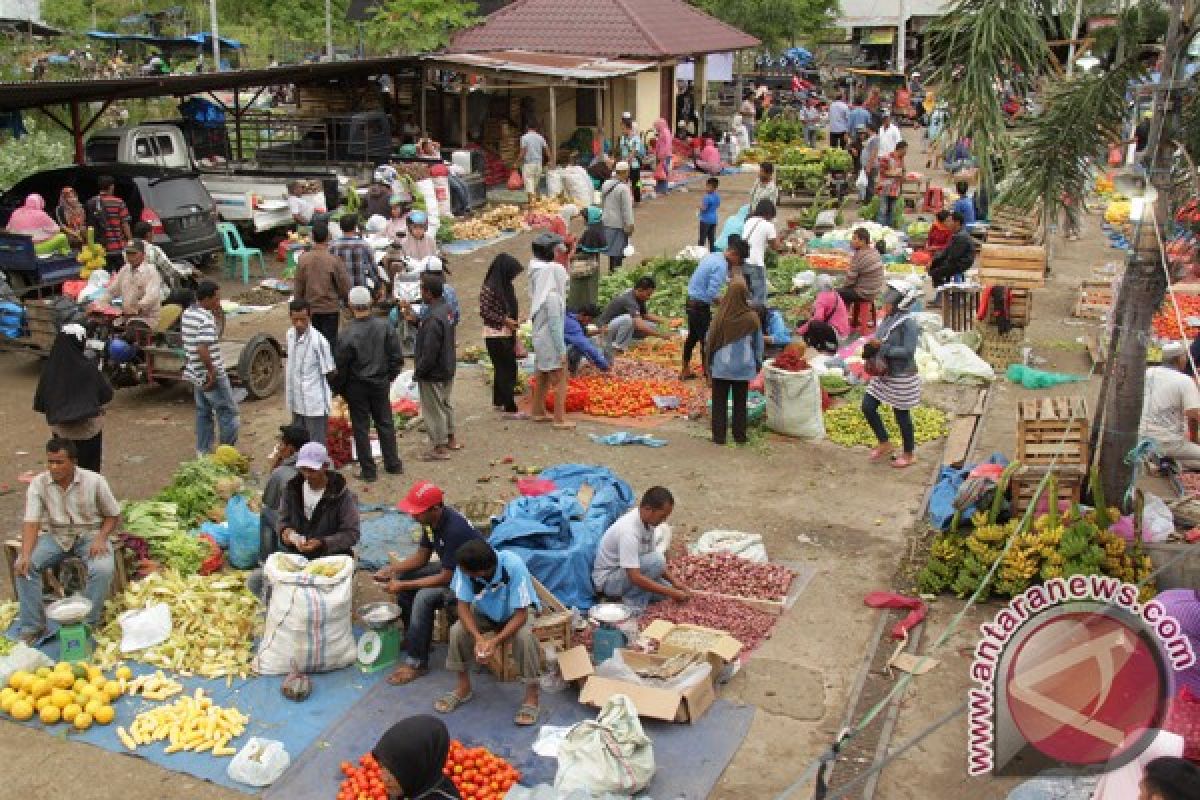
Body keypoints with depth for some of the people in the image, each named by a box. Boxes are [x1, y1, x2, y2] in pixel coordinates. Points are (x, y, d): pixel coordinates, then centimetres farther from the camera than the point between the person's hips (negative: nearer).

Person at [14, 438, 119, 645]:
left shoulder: (94, 481, -13)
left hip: (90, 534, -2)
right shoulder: (38, 484, -9)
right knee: (23, 566, -23)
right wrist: (25, 555, -30)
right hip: (55, 535, 2)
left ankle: (88, 625, -14)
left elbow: (113, 515, -1)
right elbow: (31, 523, -15)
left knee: (103, 569, -31)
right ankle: (32, 628, -12)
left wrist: (101, 539, -19)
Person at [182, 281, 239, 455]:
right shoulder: (206, 320, -23)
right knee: (229, 412, 2)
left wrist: (216, 315, 9)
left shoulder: (188, 313, 6)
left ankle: (203, 451, 23)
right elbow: (202, 349, -31)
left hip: (196, 373, 9)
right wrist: (212, 372, -21)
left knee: (203, 411, 17)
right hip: (211, 374, -9)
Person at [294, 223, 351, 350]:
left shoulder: (303, 259, -5)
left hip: (310, 308, 3)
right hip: (330, 308, -3)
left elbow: (298, 287, 2)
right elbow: (345, 286, -10)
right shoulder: (334, 260, -15)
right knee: (330, 341, 3)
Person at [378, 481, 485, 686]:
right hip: (449, 568, 10)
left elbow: (446, 578, -29)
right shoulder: (431, 521, -6)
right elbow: (422, 556, 7)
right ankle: (413, 637, 14)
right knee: (402, 576, 2)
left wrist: (403, 586, -25)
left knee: (425, 596, -28)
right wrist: (392, 569, -8)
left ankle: (416, 662, -15)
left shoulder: (454, 530, -33)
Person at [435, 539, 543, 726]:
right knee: (457, 631, -21)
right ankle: (464, 688, 3)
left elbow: (521, 614, -32)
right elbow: (463, 606, -21)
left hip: (518, 610, -3)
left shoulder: (513, 566, -38)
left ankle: (532, 697, -13)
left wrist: (496, 641, -42)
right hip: (485, 611, 4)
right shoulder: (465, 565, -29)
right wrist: (478, 637, -36)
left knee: (524, 637, -33)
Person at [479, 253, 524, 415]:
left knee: (502, 369, 16)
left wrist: (515, 319, 6)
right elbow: (484, 312, -15)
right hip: (496, 336, -9)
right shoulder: (489, 288, -15)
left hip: (507, 335, 9)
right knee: (507, 369, -8)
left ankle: (498, 402, 27)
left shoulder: (506, 286, 10)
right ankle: (510, 407, -6)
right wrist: (505, 320, -17)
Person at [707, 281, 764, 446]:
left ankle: (719, 435, 11)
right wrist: (758, 363, 16)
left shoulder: (721, 316, -13)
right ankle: (740, 435, 17)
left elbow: (710, 340, -4)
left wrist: (708, 363, 8)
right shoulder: (752, 318, -9)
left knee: (720, 402, 10)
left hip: (721, 366, -1)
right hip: (744, 367, 1)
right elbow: (758, 343, 2)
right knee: (740, 402, 13)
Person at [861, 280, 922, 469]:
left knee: (902, 415, 5)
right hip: (883, 374, 8)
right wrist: (871, 348, -5)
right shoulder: (888, 320, 4)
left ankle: (909, 454, 24)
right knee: (868, 406, 8)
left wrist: (881, 347, -27)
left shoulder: (908, 323, -20)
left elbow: (908, 351, -25)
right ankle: (884, 444, 27)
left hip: (902, 377, -8)